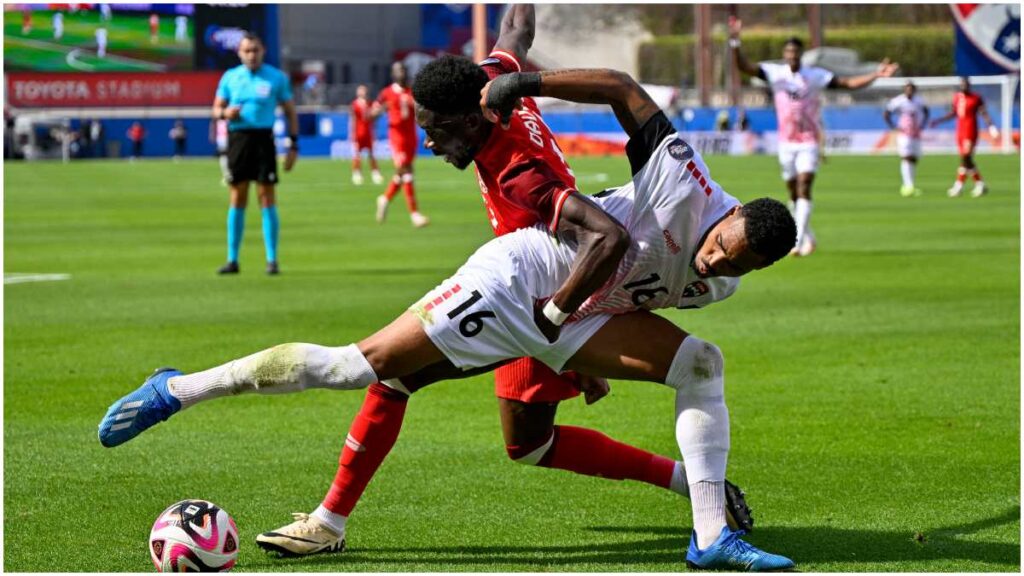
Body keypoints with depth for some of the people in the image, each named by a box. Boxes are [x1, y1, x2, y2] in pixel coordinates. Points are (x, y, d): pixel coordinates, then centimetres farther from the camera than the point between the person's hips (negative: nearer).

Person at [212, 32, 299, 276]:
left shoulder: (276, 78, 3)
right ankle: (232, 260, 9)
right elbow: (217, 108, 15)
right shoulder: (230, 77, 9)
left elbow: (290, 111, 8)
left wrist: (293, 145, 1)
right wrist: (225, 113, -10)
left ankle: (272, 260, 1)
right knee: (237, 198, 4)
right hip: (238, 138, 2)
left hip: (263, 139, -2)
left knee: (267, 197, -4)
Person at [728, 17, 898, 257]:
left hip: (809, 141, -2)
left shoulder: (815, 75, -3)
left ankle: (798, 241, -21)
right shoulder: (775, 73, -1)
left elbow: (849, 83, -3)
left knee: (804, 189, -15)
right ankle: (807, 236, 27)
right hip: (786, 143, 2)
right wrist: (734, 41, -23)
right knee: (794, 194, 9)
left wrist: (876, 75, -14)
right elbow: (743, 66, -9)